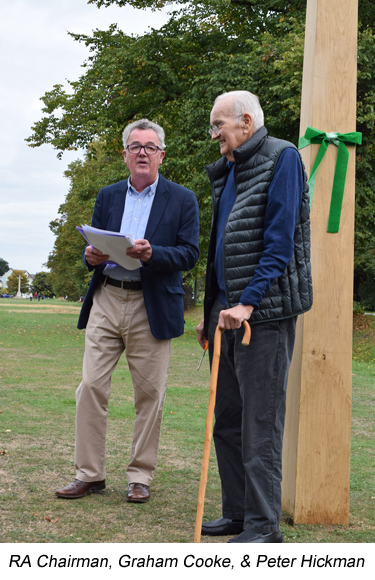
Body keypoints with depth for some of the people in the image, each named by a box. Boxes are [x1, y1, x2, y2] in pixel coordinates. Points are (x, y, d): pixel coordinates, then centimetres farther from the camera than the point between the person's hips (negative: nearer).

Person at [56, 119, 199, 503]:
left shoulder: (182, 200, 4)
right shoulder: (107, 197, 16)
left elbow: (189, 254, -3)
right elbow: (93, 246, 17)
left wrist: (152, 254, -21)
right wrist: (92, 256, -8)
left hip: (151, 307, -3)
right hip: (106, 301, 3)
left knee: (149, 394, 2)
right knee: (91, 387, -1)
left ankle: (140, 476, 15)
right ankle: (89, 474, 11)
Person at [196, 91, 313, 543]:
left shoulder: (281, 158, -5)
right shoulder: (227, 172, 20)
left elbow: (280, 240, -15)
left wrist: (248, 302, -21)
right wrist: (210, 312, 18)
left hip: (263, 311, -9)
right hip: (227, 310, 9)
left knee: (260, 422, -5)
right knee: (226, 419, 11)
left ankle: (264, 526, 2)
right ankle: (237, 513, 20)